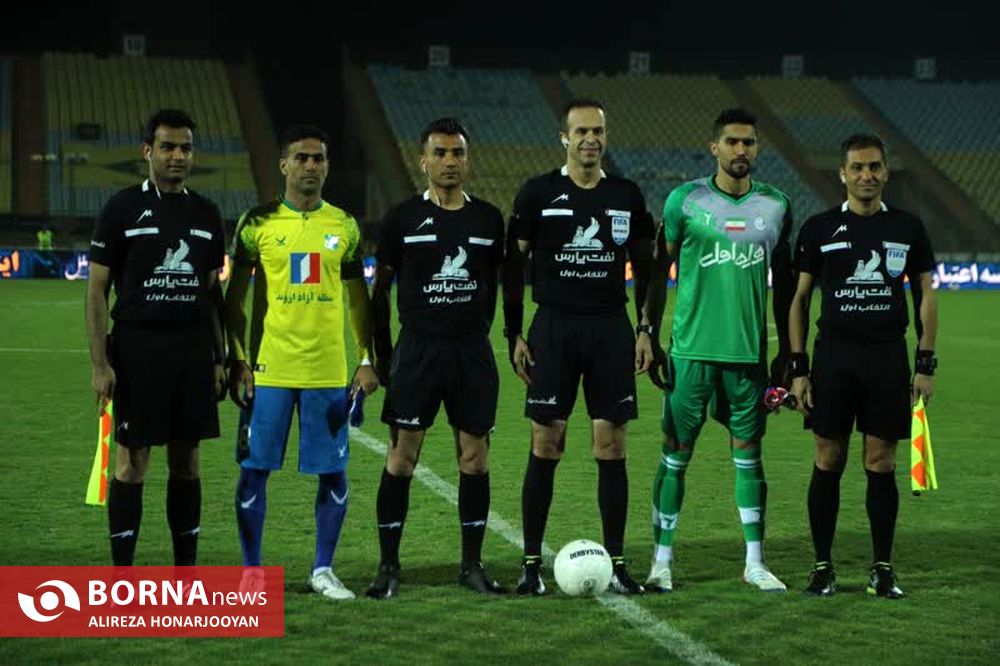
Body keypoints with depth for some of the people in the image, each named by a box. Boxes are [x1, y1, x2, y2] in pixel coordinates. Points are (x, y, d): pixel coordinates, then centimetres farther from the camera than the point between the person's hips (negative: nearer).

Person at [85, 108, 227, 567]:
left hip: (193, 351, 4)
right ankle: (122, 574, 5)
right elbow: (97, 289, -3)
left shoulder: (206, 214, 10)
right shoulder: (123, 208, -2)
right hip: (137, 349, -4)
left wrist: (219, 359, 9)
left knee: (187, 460, 8)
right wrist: (99, 363, -10)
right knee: (132, 460, -2)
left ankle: (186, 570, 16)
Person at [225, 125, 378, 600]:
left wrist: (366, 360, 6)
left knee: (333, 470, 3)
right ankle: (251, 571, 12)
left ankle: (323, 570, 16)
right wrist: (237, 360, -2)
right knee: (255, 468, 0)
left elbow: (358, 297, 13)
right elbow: (235, 297, 5)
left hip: (329, 370, 2)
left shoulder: (344, 226, 8)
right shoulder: (257, 223, 1)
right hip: (269, 367, -2)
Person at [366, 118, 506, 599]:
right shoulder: (402, 219, 1)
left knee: (475, 458, 4)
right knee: (401, 457, -3)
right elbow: (380, 289, 7)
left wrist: (477, 335, 12)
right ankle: (388, 566, 3)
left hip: (472, 354, 2)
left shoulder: (488, 219, 7)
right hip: (417, 351, -2)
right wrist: (381, 355, 4)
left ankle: (472, 564, 13)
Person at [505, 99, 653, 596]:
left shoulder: (627, 196, 7)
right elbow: (514, 266, 3)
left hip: (611, 330, 2)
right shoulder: (538, 194, 0)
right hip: (554, 329, -2)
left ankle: (616, 563, 8)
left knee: (611, 447, 1)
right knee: (545, 446, -2)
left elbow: (643, 267, 14)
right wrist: (514, 335, -3)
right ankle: (531, 563, 6)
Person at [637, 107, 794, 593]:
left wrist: (786, 350, 13)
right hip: (692, 349, -2)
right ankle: (662, 561, 10)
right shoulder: (685, 200, -1)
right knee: (676, 453, 1)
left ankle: (754, 562, 15)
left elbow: (783, 283, 15)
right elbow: (659, 269, 4)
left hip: (750, 353, 2)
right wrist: (647, 331, -3)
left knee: (748, 453, 7)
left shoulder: (776, 206, 7)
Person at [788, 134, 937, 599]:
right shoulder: (819, 228, 3)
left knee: (881, 463, 2)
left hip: (888, 356, 1)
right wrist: (798, 367, 0)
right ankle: (822, 566, 10)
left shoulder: (908, 228, 6)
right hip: (833, 355, 0)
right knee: (828, 461, 1)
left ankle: (883, 568, 11)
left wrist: (926, 364, 2)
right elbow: (800, 299, 6)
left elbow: (925, 296, 9)